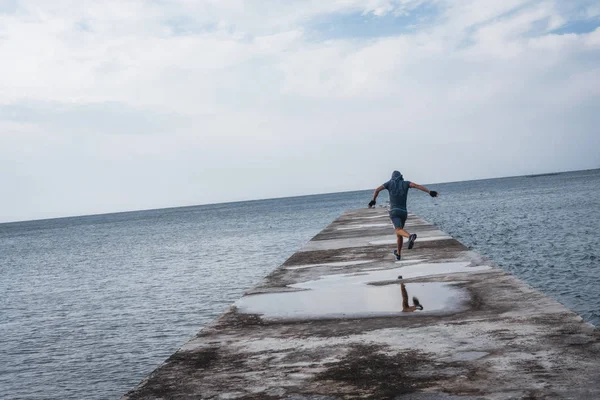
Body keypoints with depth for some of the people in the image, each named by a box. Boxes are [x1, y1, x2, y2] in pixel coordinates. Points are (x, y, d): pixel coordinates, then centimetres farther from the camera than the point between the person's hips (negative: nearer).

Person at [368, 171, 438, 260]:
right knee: (399, 232, 22)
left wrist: (373, 201, 16)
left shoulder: (390, 182, 9)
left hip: (394, 211, -3)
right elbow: (417, 186, -8)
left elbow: (377, 190, 2)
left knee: (399, 231, -23)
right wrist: (430, 192, -18)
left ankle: (411, 236, -57)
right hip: (403, 212, 3)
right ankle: (398, 254, 32)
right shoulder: (406, 183, 9)